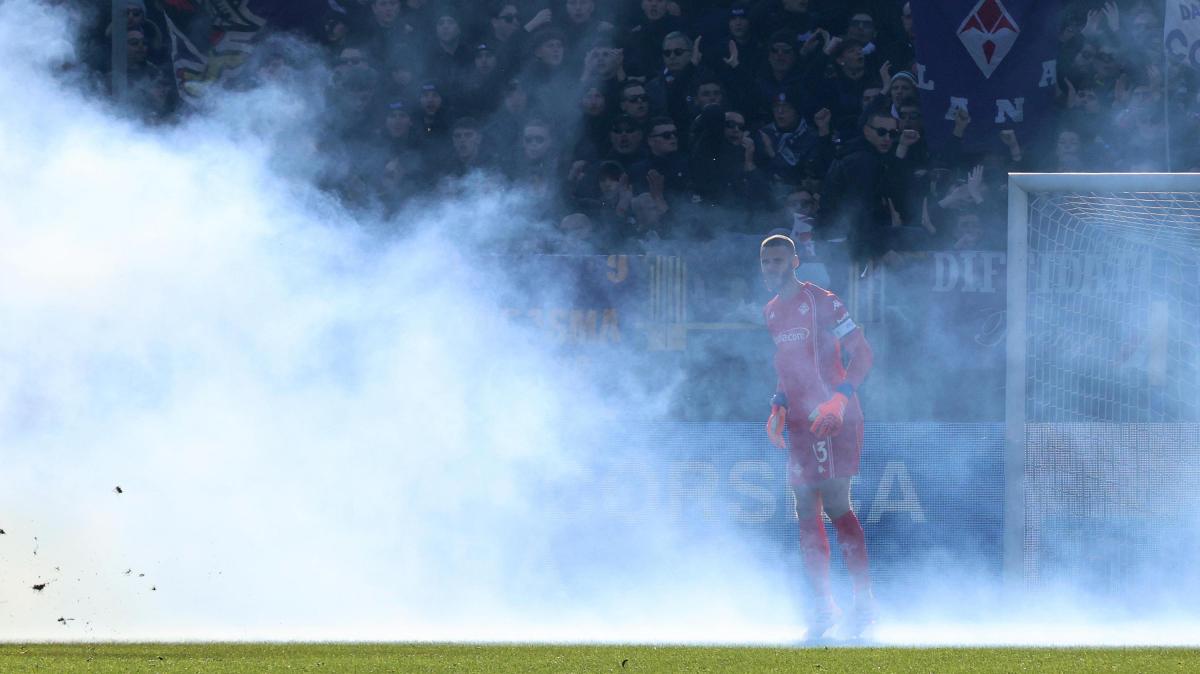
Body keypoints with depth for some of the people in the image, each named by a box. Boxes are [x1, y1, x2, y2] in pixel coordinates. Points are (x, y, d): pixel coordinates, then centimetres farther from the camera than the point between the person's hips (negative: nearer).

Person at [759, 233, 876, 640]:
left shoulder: (821, 302, -9)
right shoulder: (770, 314, 15)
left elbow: (862, 354, -13)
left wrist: (839, 401, -24)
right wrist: (778, 410, 10)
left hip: (831, 420, -8)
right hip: (799, 423, 8)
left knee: (835, 505, -13)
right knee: (806, 514, 6)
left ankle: (865, 603, -9)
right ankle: (822, 607, 12)